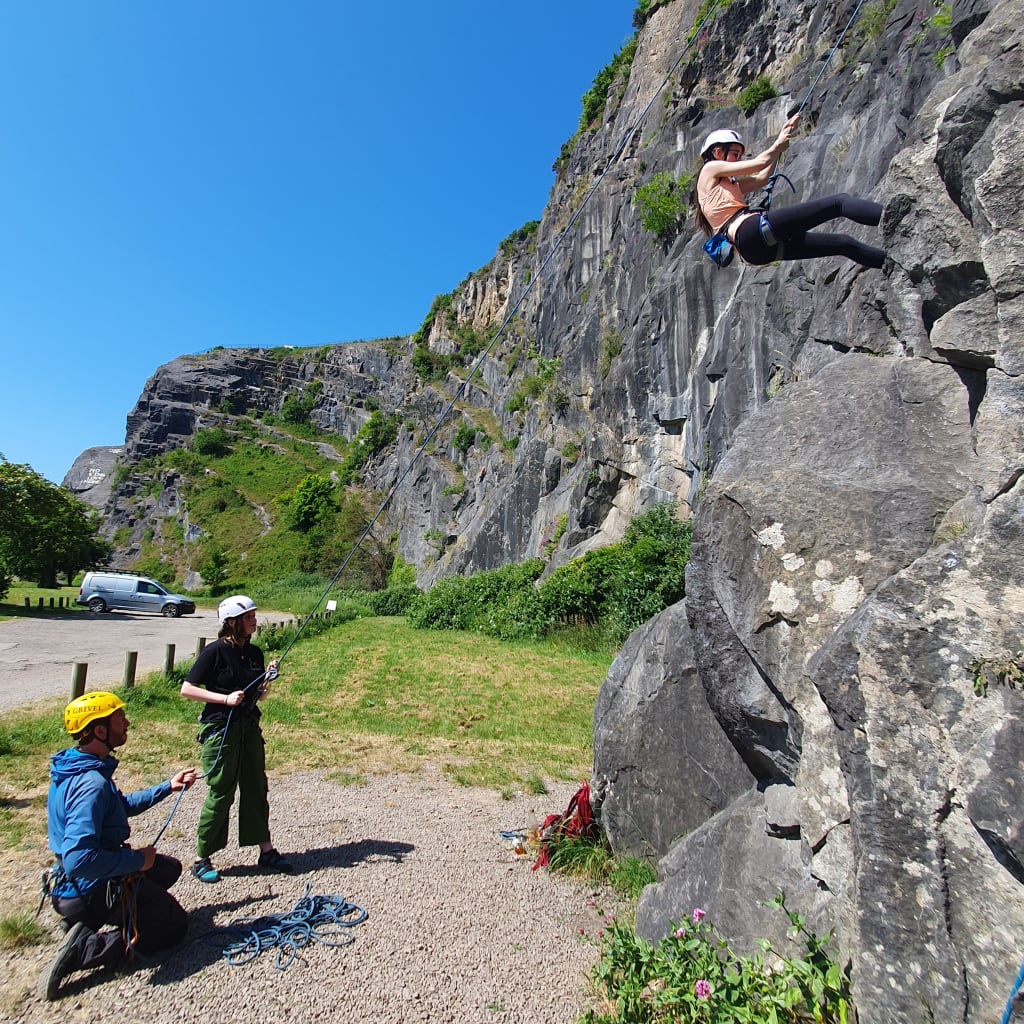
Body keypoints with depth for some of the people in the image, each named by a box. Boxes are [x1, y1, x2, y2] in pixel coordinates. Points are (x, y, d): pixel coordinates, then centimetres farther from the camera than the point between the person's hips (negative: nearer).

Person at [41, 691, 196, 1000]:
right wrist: (137, 860, -24)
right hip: (92, 891, -9)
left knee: (169, 868, 24)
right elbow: (79, 860, -37)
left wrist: (168, 787, 11)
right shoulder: (92, 783, -33)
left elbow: (121, 806, 15)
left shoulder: (76, 766, 0)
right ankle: (85, 947, -5)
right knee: (175, 925, 7)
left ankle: (88, 923, 12)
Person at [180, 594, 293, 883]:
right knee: (221, 793, 2)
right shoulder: (215, 651, -13)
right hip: (220, 729, -6)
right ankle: (201, 859, 21)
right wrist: (225, 698, -20)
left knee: (256, 788, 12)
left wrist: (268, 678, -8)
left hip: (249, 727, 6)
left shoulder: (254, 652, 6)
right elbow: (187, 689, -12)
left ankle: (266, 851, 24)